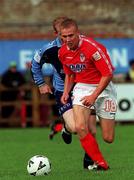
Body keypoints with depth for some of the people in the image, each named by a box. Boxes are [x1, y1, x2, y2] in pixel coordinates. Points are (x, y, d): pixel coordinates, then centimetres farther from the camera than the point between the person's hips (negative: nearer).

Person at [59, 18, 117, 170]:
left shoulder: (92, 48, -23)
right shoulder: (63, 52, -2)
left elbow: (108, 74, -20)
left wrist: (94, 96, -22)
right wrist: (66, 93, 3)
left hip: (102, 88, -4)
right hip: (81, 87, 4)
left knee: (108, 138, -3)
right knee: (80, 128, -22)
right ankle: (100, 163, -6)